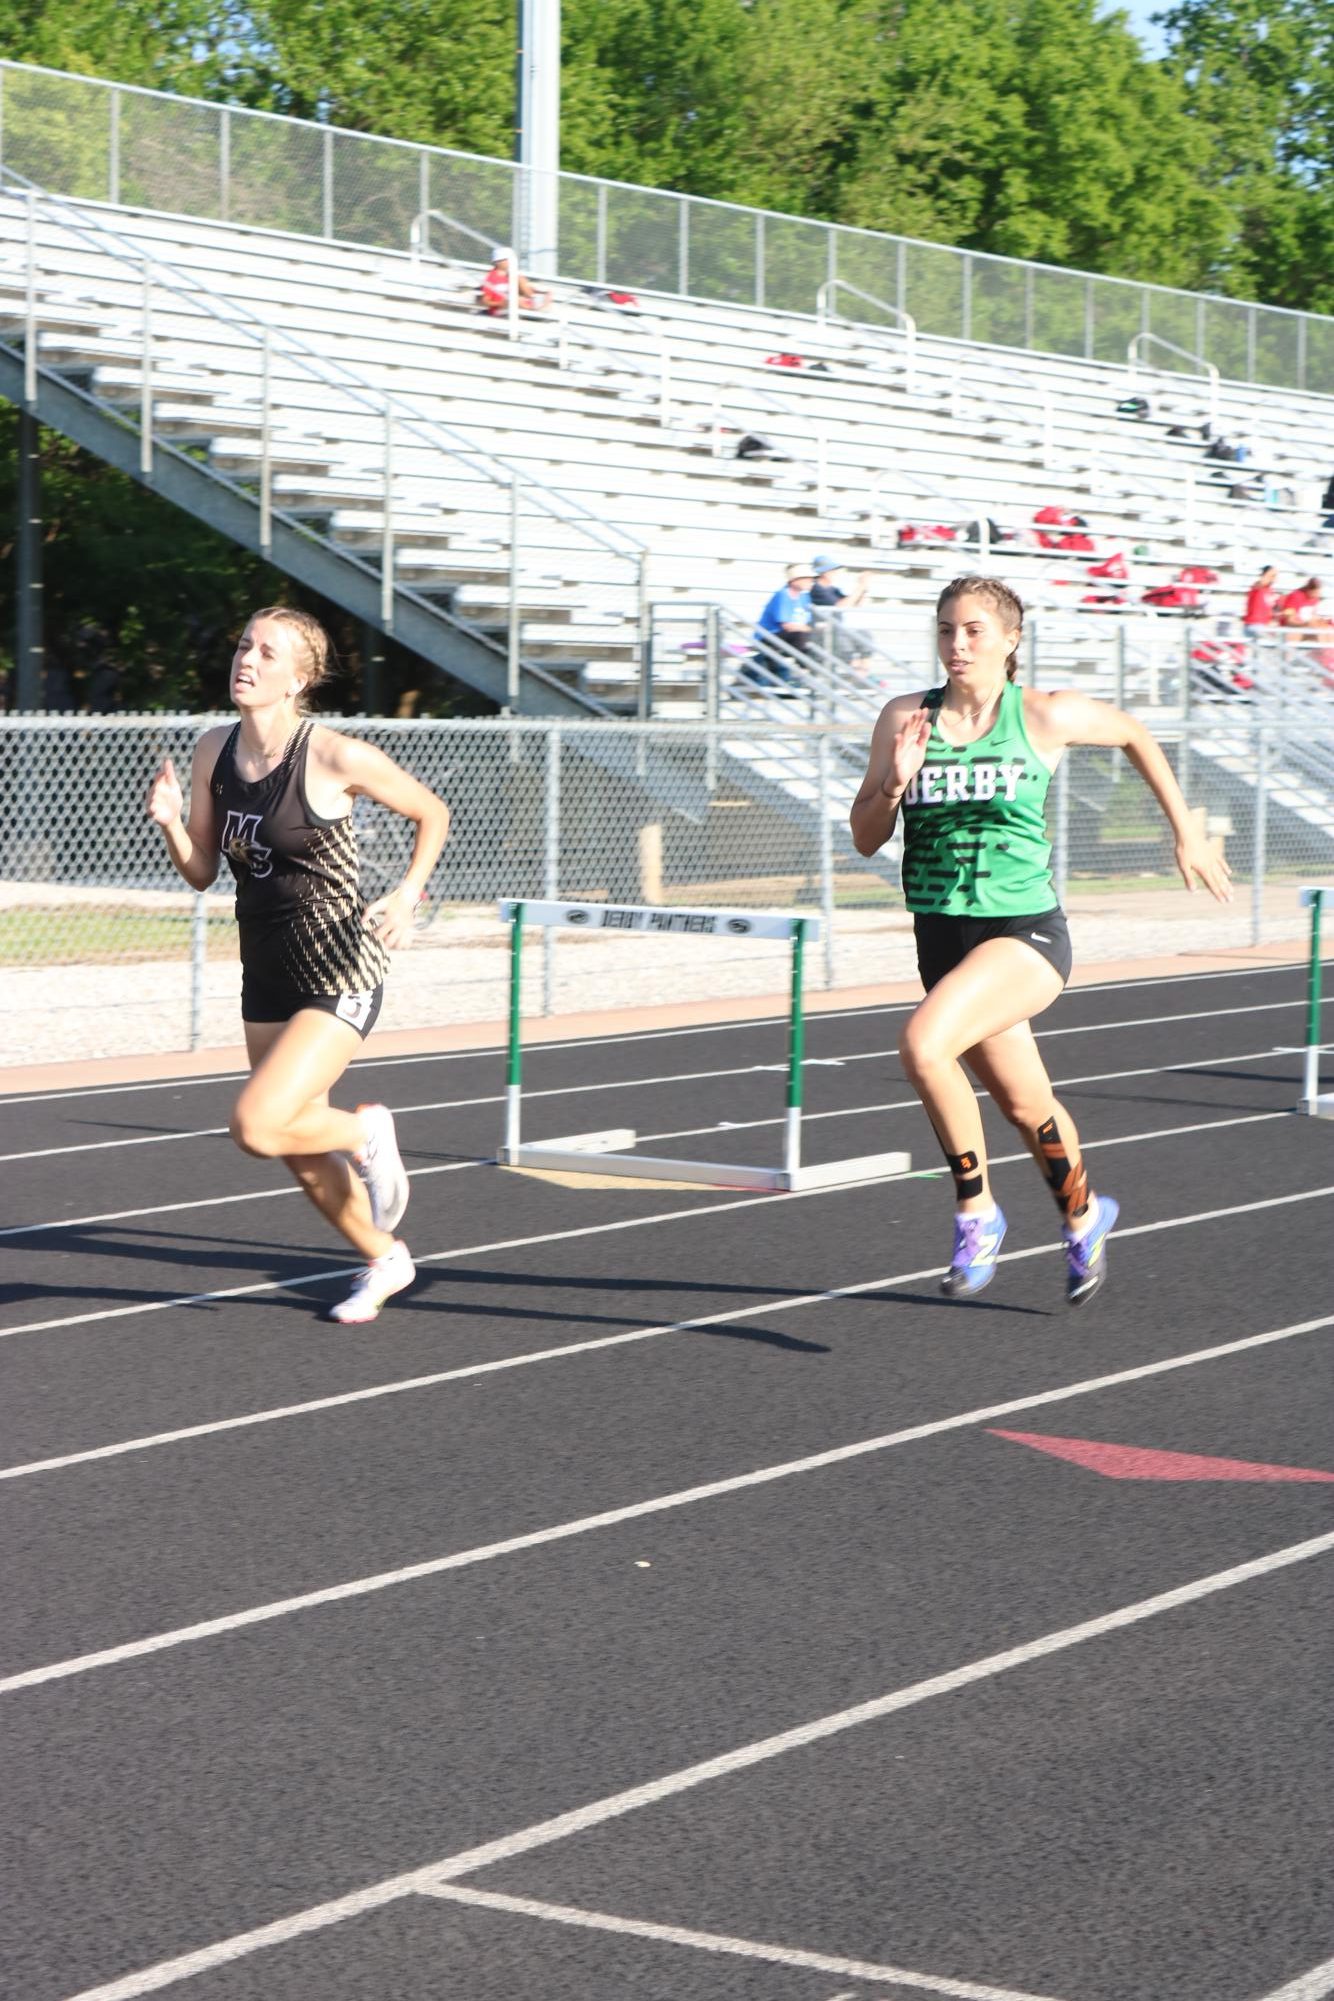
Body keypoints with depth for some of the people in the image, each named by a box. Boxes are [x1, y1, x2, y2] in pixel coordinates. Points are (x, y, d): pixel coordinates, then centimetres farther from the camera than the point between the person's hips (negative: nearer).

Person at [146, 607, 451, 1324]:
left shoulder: (336, 756, -17)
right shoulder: (213, 752, -1)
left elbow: (433, 813, -2)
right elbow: (201, 873, 5)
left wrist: (408, 893, -15)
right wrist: (169, 822, -14)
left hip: (340, 979, -7)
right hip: (266, 977, 7)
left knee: (255, 1125, -21)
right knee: (299, 1152, 16)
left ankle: (367, 1131, 9)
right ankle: (383, 1260, 40)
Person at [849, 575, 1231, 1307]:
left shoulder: (1045, 717, -6)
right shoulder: (905, 718, 0)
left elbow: (1134, 735, 13)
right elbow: (865, 839, 3)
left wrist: (1186, 832, 17)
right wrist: (894, 783, -16)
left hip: (1026, 931, -4)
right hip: (943, 936, 4)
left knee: (923, 1045, -29)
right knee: (1026, 1106, 18)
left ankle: (976, 1211, -10)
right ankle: (1083, 1218, 48)